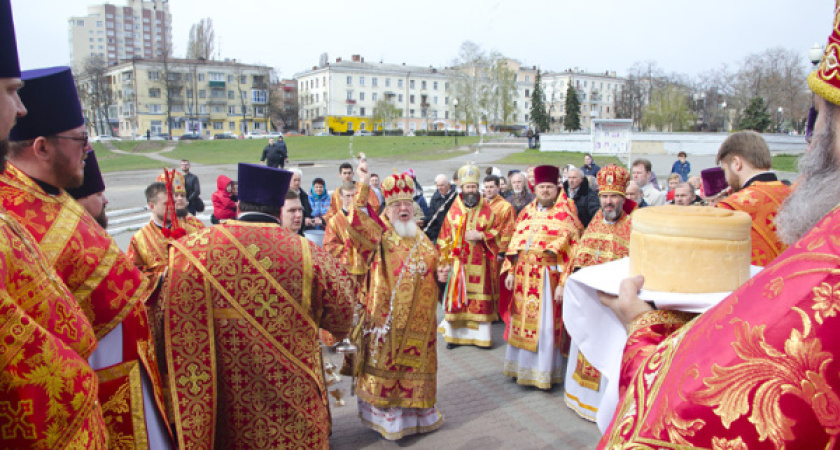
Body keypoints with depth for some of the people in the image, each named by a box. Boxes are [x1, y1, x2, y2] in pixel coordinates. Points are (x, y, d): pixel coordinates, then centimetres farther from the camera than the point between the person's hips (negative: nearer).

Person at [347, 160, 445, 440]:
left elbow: (434, 265, 24)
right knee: (386, 362, 2)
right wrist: (363, 186, -27)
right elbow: (358, 219, -21)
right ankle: (386, 415, 17)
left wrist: (440, 273, 4)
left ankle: (415, 412, 31)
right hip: (387, 316, -5)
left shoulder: (421, 239, 13)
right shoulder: (379, 235, -3)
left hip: (419, 317, 5)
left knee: (416, 363, 14)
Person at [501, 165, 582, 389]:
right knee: (522, 320, 11)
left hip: (548, 276, -5)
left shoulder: (565, 216, -4)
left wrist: (563, 284, -16)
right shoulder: (526, 213, 13)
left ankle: (543, 371, 13)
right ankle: (523, 366, 26)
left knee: (545, 325, -1)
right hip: (524, 276, 5)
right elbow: (515, 244, 15)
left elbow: (572, 253, -9)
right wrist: (510, 272, 6)